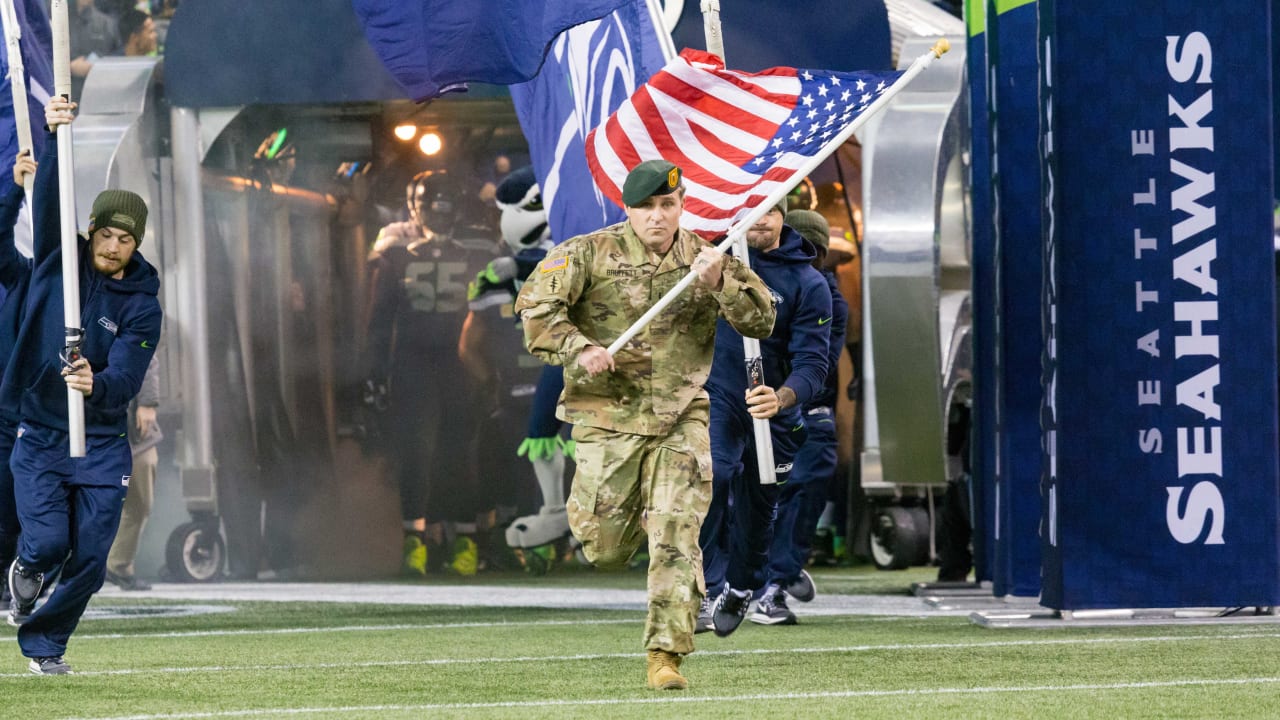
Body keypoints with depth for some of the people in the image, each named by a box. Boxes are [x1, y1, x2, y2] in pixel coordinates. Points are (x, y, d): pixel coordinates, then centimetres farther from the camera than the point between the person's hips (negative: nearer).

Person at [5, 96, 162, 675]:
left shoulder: (142, 305, -6)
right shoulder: (58, 258, -2)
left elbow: (127, 377, -18)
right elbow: (48, 198, -18)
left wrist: (96, 385, -41)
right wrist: (54, 136, -34)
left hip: (103, 444, 1)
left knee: (90, 557, -3)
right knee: (48, 542, -13)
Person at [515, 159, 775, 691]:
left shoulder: (705, 258, 4)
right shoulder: (590, 254, -3)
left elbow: (762, 321, 0)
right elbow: (535, 303, -9)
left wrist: (721, 283, -18)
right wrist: (577, 350, -23)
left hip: (680, 421, 1)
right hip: (608, 417, -1)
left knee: (677, 536, -10)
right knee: (603, 547, 3)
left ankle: (666, 654, -5)